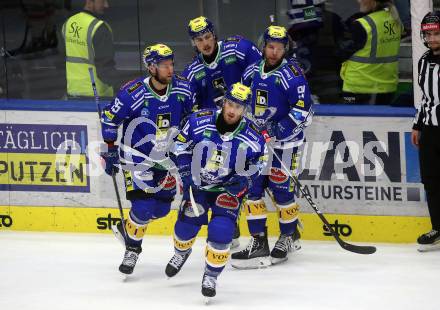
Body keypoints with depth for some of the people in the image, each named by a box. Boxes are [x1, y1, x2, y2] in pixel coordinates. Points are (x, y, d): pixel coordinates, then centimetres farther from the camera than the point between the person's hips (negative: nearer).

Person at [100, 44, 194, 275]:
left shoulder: (183, 89, -11)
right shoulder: (132, 93, -23)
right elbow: (109, 118, -9)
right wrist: (110, 151, -7)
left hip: (166, 157, 5)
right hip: (137, 156, -5)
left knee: (162, 208, 7)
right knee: (144, 206, -15)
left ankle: (125, 229, 35)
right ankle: (132, 249, 9)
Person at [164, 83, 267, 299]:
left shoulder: (252, 137, -20)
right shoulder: (199, 122, -19)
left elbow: (258, 162, -3)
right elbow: (182, 146, -4)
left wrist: (241, 183, -15)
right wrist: (187, 174, -9)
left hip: (228, 189, -1)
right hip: (197, 184, 1)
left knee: (221, 231, -17)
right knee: (186, 225, 5)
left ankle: (211, 276, 3)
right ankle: (181, 253, 42)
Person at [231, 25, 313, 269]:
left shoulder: (291, 75, -13)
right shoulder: (252, 72, 8)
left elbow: (303, 112, -18)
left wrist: (276, 131, -24)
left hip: (284, 143, -6)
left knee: (281, 190, -2)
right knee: (251, 188, -1)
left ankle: (289, 236, 20)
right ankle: (258, 243, 2)